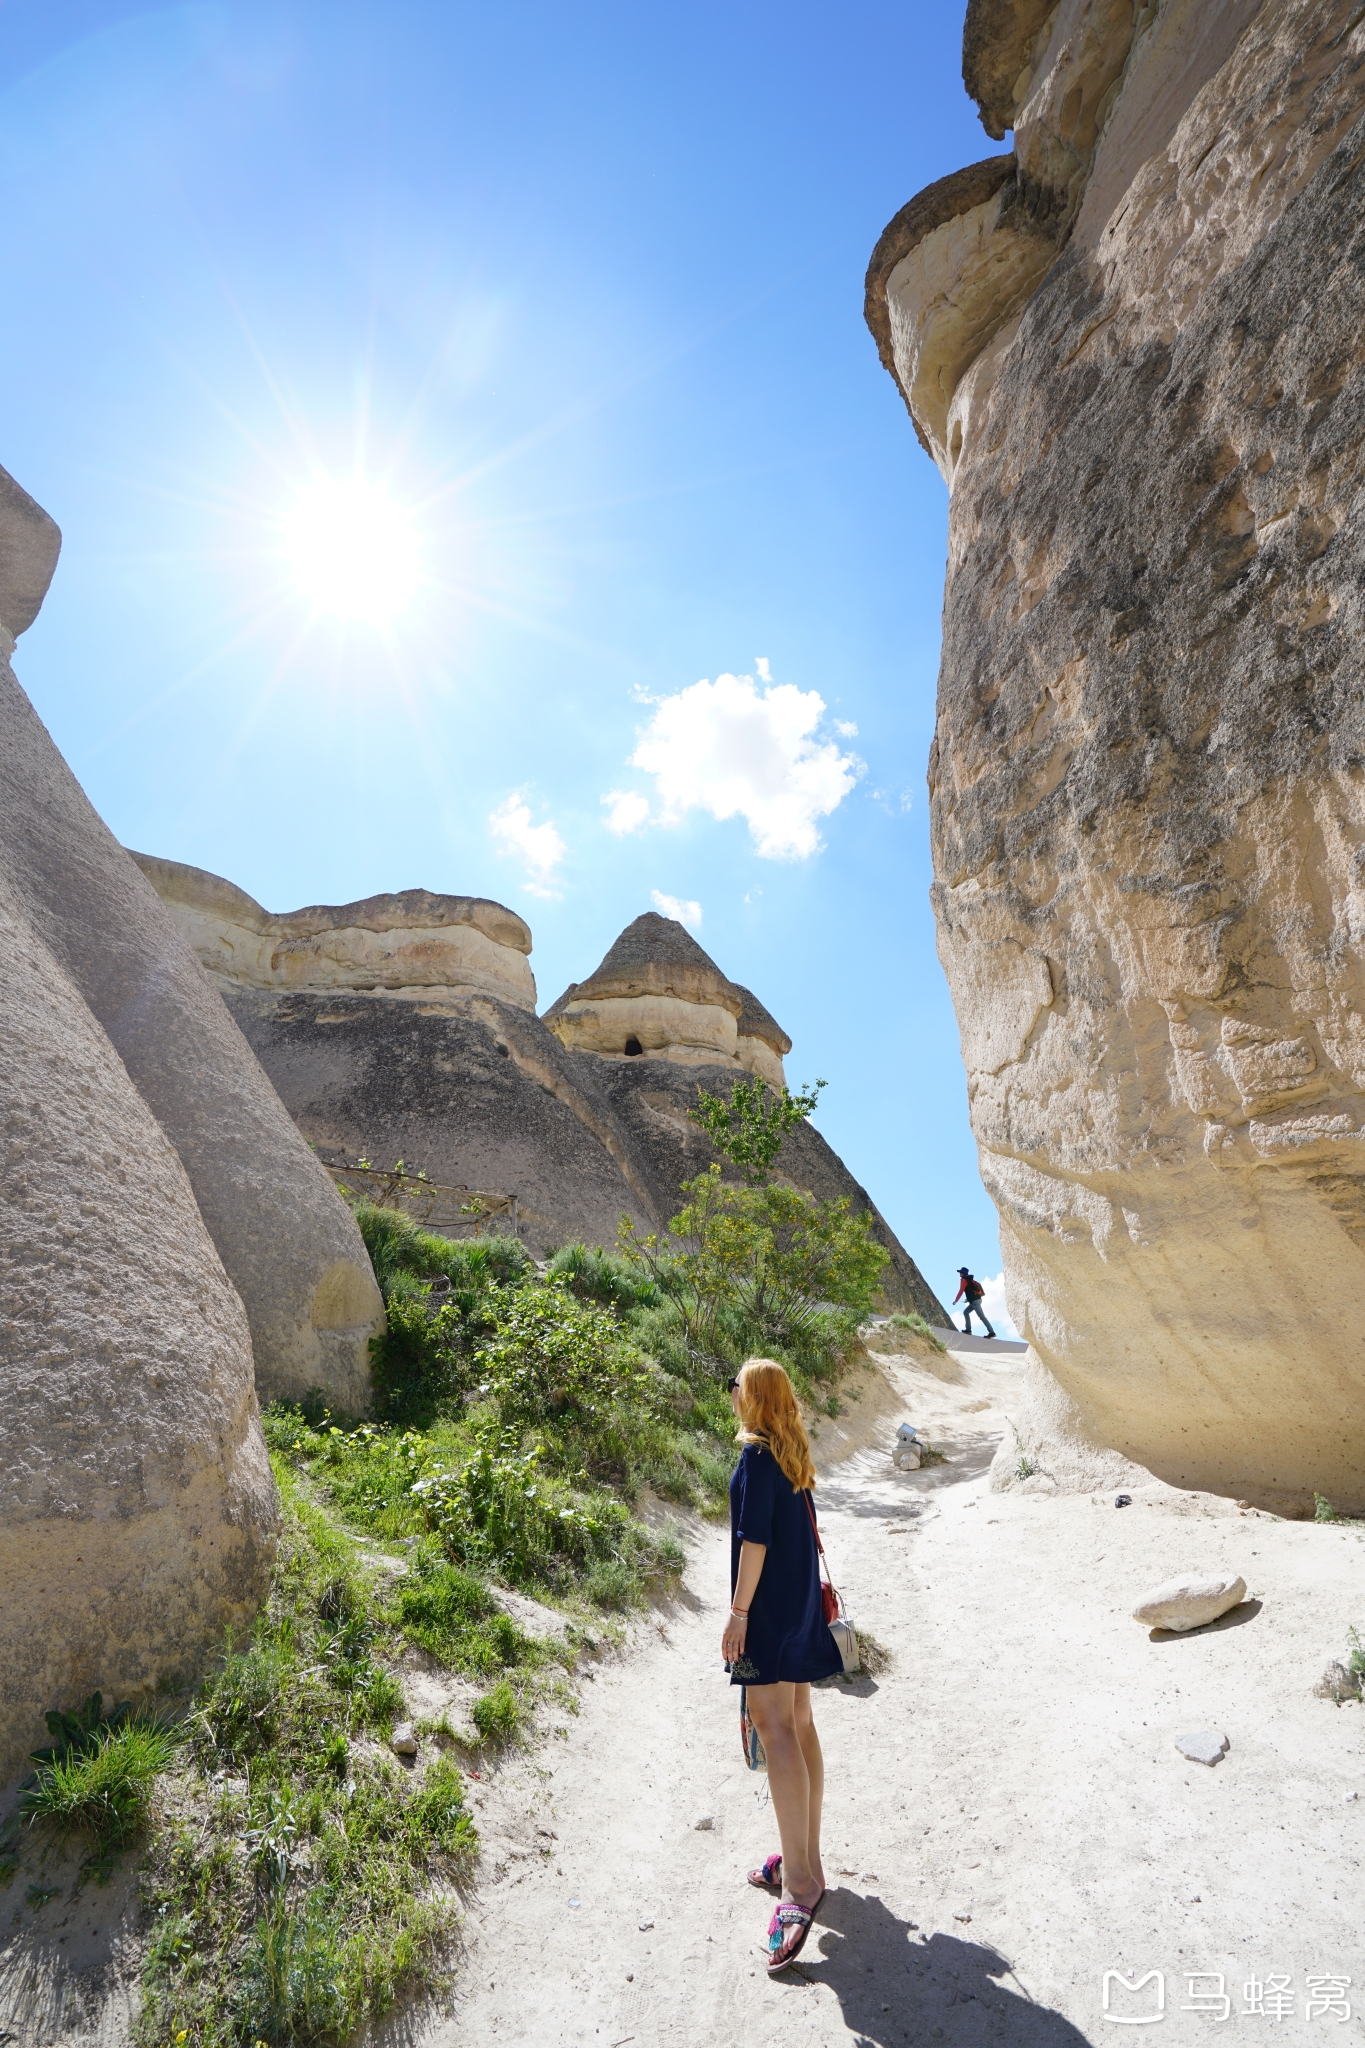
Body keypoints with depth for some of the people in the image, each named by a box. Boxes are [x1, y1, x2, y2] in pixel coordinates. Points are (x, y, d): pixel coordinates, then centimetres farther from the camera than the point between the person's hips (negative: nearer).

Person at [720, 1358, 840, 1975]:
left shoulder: (756, 1453, -16)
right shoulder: (795, 1453, 9)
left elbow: (755, 1536, -21)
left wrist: (738, 1610, -19)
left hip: (769, 1604, -9)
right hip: (800, 1600, 9)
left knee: (775, 1727, -11)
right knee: (799, 1725, 15)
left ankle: (799, 1882, -14)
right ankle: (803, 1859, 25)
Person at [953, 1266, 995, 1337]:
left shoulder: (964, 1280, -5)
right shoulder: (970, 1280, 22)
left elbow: (961, 1291, -12)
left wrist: (955, 1301, -6)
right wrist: (969, 1299, 28)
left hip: (975, 1301, -10)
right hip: (977, 1299, 10)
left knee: (982, 1316, -10)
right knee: (966, 1312, 17)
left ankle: (991, 1332, -13)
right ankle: (968, 1329, 10)